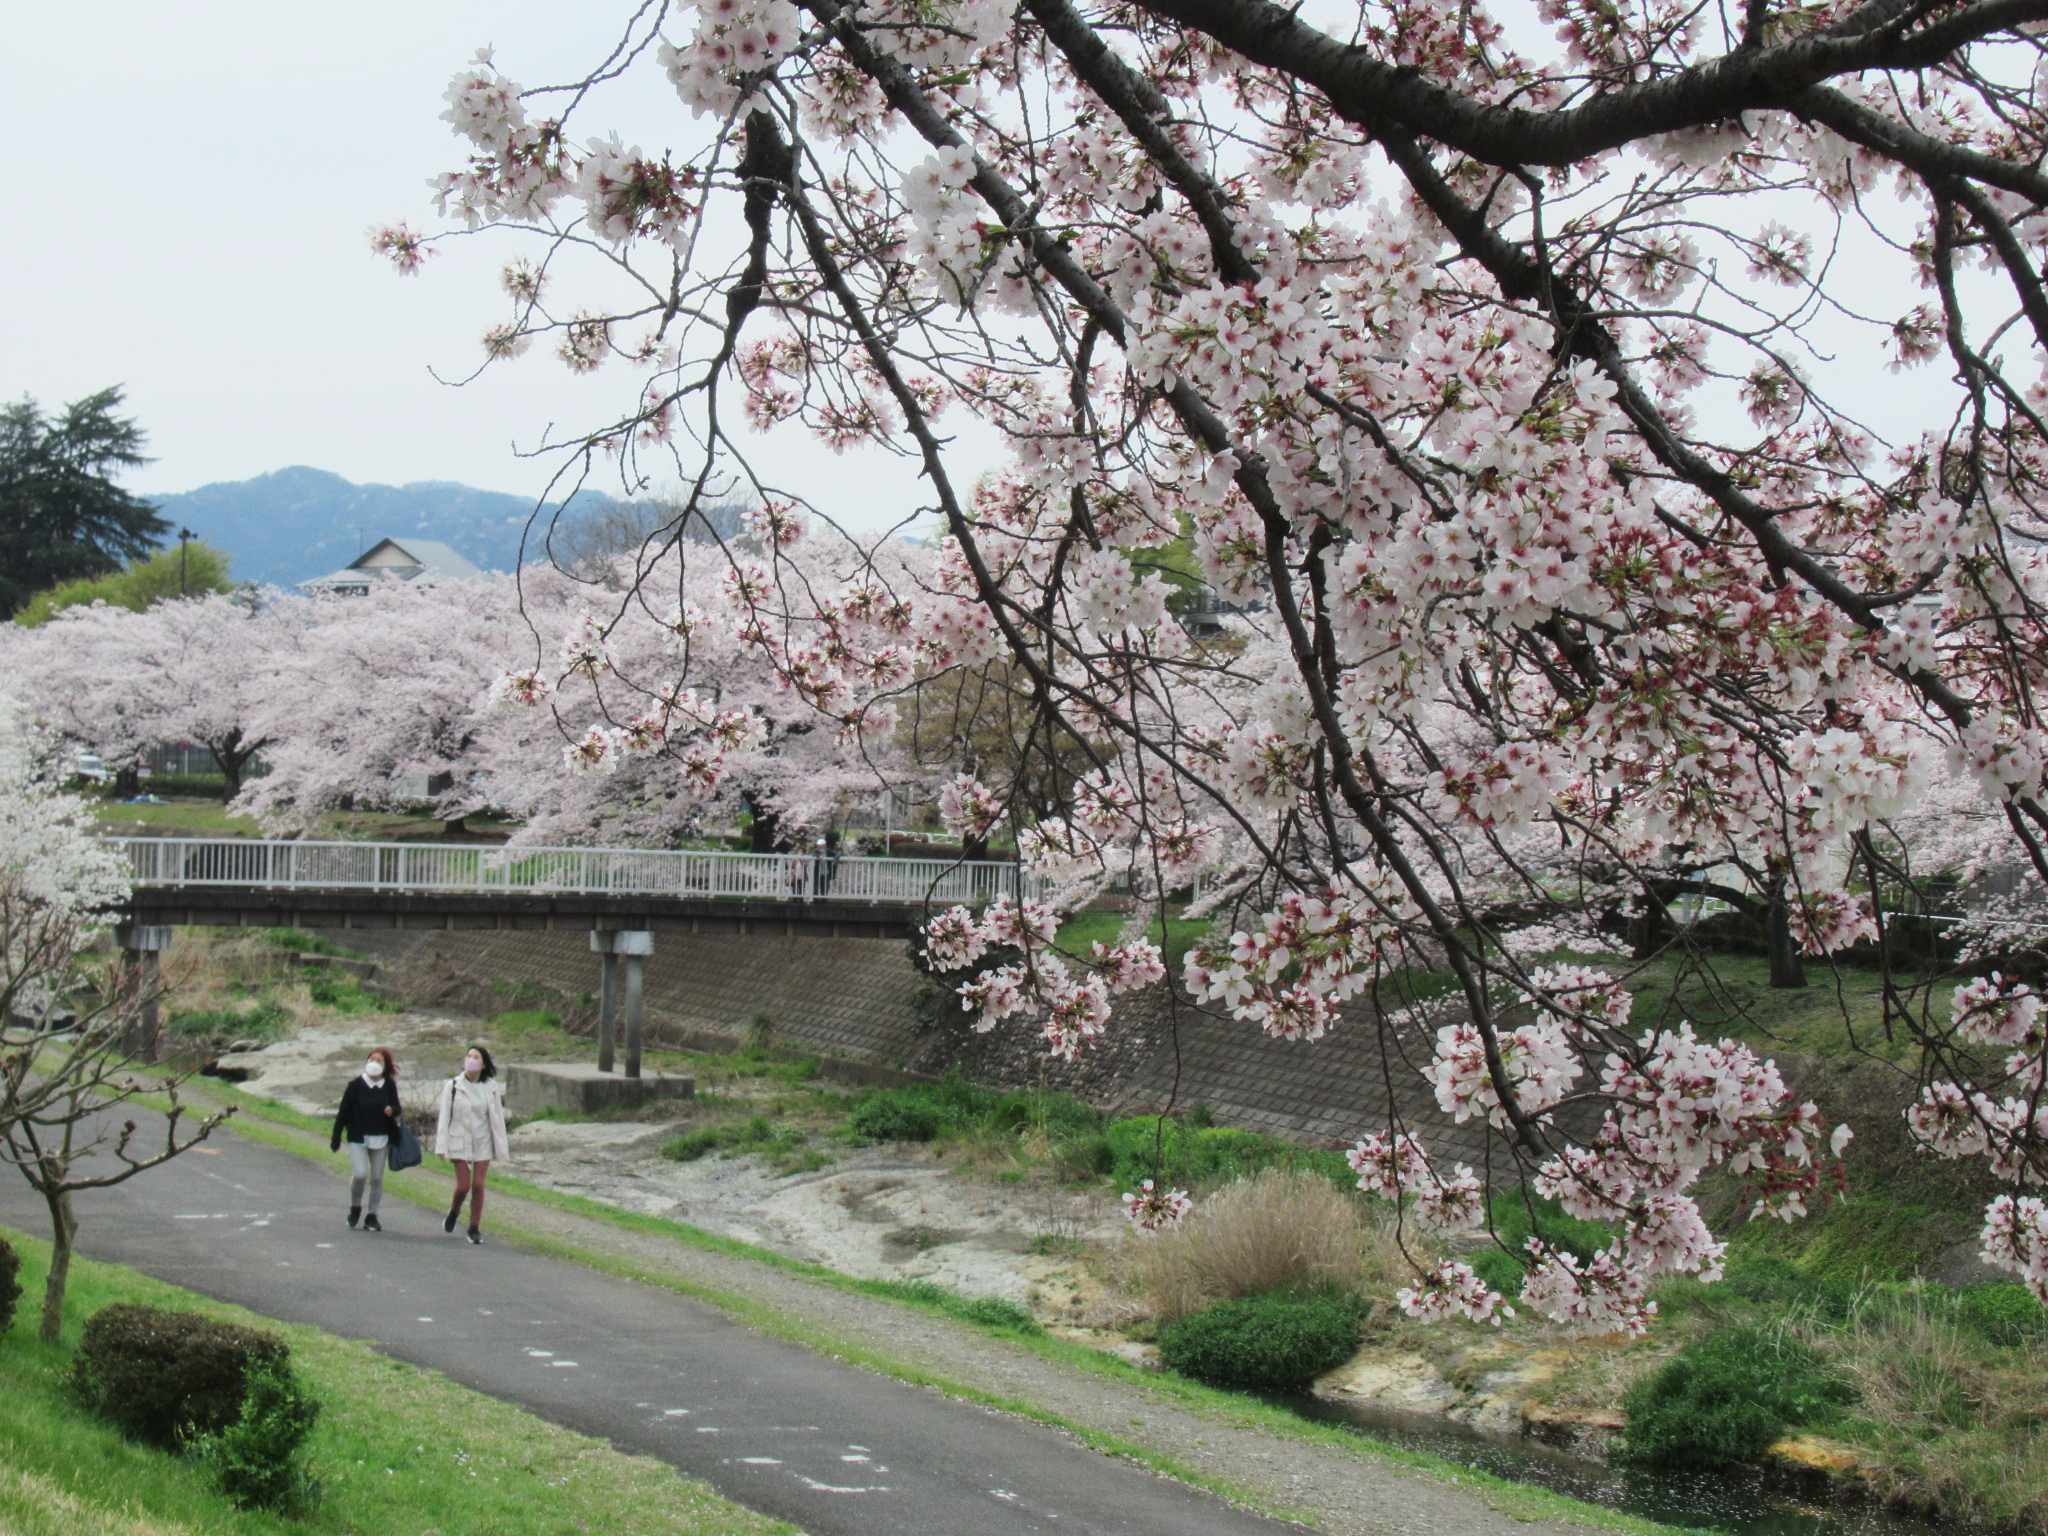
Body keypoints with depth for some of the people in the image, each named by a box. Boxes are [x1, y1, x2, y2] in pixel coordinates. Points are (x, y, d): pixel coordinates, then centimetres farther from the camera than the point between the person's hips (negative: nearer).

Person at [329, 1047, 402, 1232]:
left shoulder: (389, 1086, 0)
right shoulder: (356, 1085, -7)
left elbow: (397, 1107, 8)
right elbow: (343, 1112, -2)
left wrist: (393, 1110, -18)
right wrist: (335, 1138, -1)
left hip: (381, 1139, 3)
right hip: (358, 1138, -3)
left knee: (377, 1178, 6)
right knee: (360, 1174, -15)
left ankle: (371, 1216, 17)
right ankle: (355, 1207, 12)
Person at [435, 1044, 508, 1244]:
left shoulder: (490, 1087, -2)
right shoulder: (453, 1086, -6)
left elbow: (497, 1117, 3)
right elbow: (444, 1117, -3)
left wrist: (500, 1146, 3)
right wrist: (441, 1145, -7)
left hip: (483, 1143, 1)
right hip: (460, 1142, -1)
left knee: (478, 1185, -2)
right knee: (463, 1185, -4)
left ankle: (475, 1228, 10)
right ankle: (454, 1211, 29)